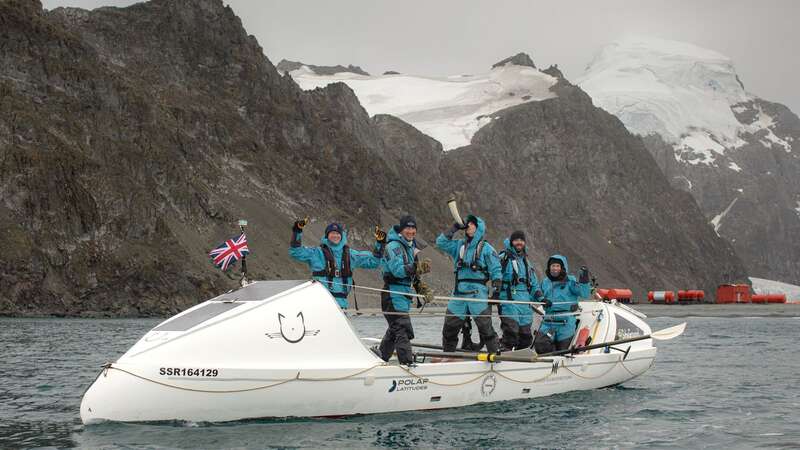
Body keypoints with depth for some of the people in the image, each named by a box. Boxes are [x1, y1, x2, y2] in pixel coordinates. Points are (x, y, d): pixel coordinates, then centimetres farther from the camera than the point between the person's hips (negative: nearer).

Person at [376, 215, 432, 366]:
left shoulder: (411, 246, 18)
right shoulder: (394, 246, -12)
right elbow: (397, 270, -26)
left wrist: (421, 288, 15)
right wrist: (417, 268, -38)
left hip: (405, 293, 10)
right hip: (393, 295, -10)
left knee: (395, 329, 18)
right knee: (403, 330, -15)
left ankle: (380, 355, 32)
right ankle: (407, 363, -18)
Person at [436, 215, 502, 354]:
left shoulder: (486, 248, 2)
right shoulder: (459, 245, 16)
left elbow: (496, 271, 0)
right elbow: (441, 242, 9)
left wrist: (496, 291, -11)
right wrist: (454, 229, 3)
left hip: (478, 292, -5)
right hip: (459, 292, 5)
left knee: (485, 326, -12)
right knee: (450, 326, 7)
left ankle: (494, 354, -7)